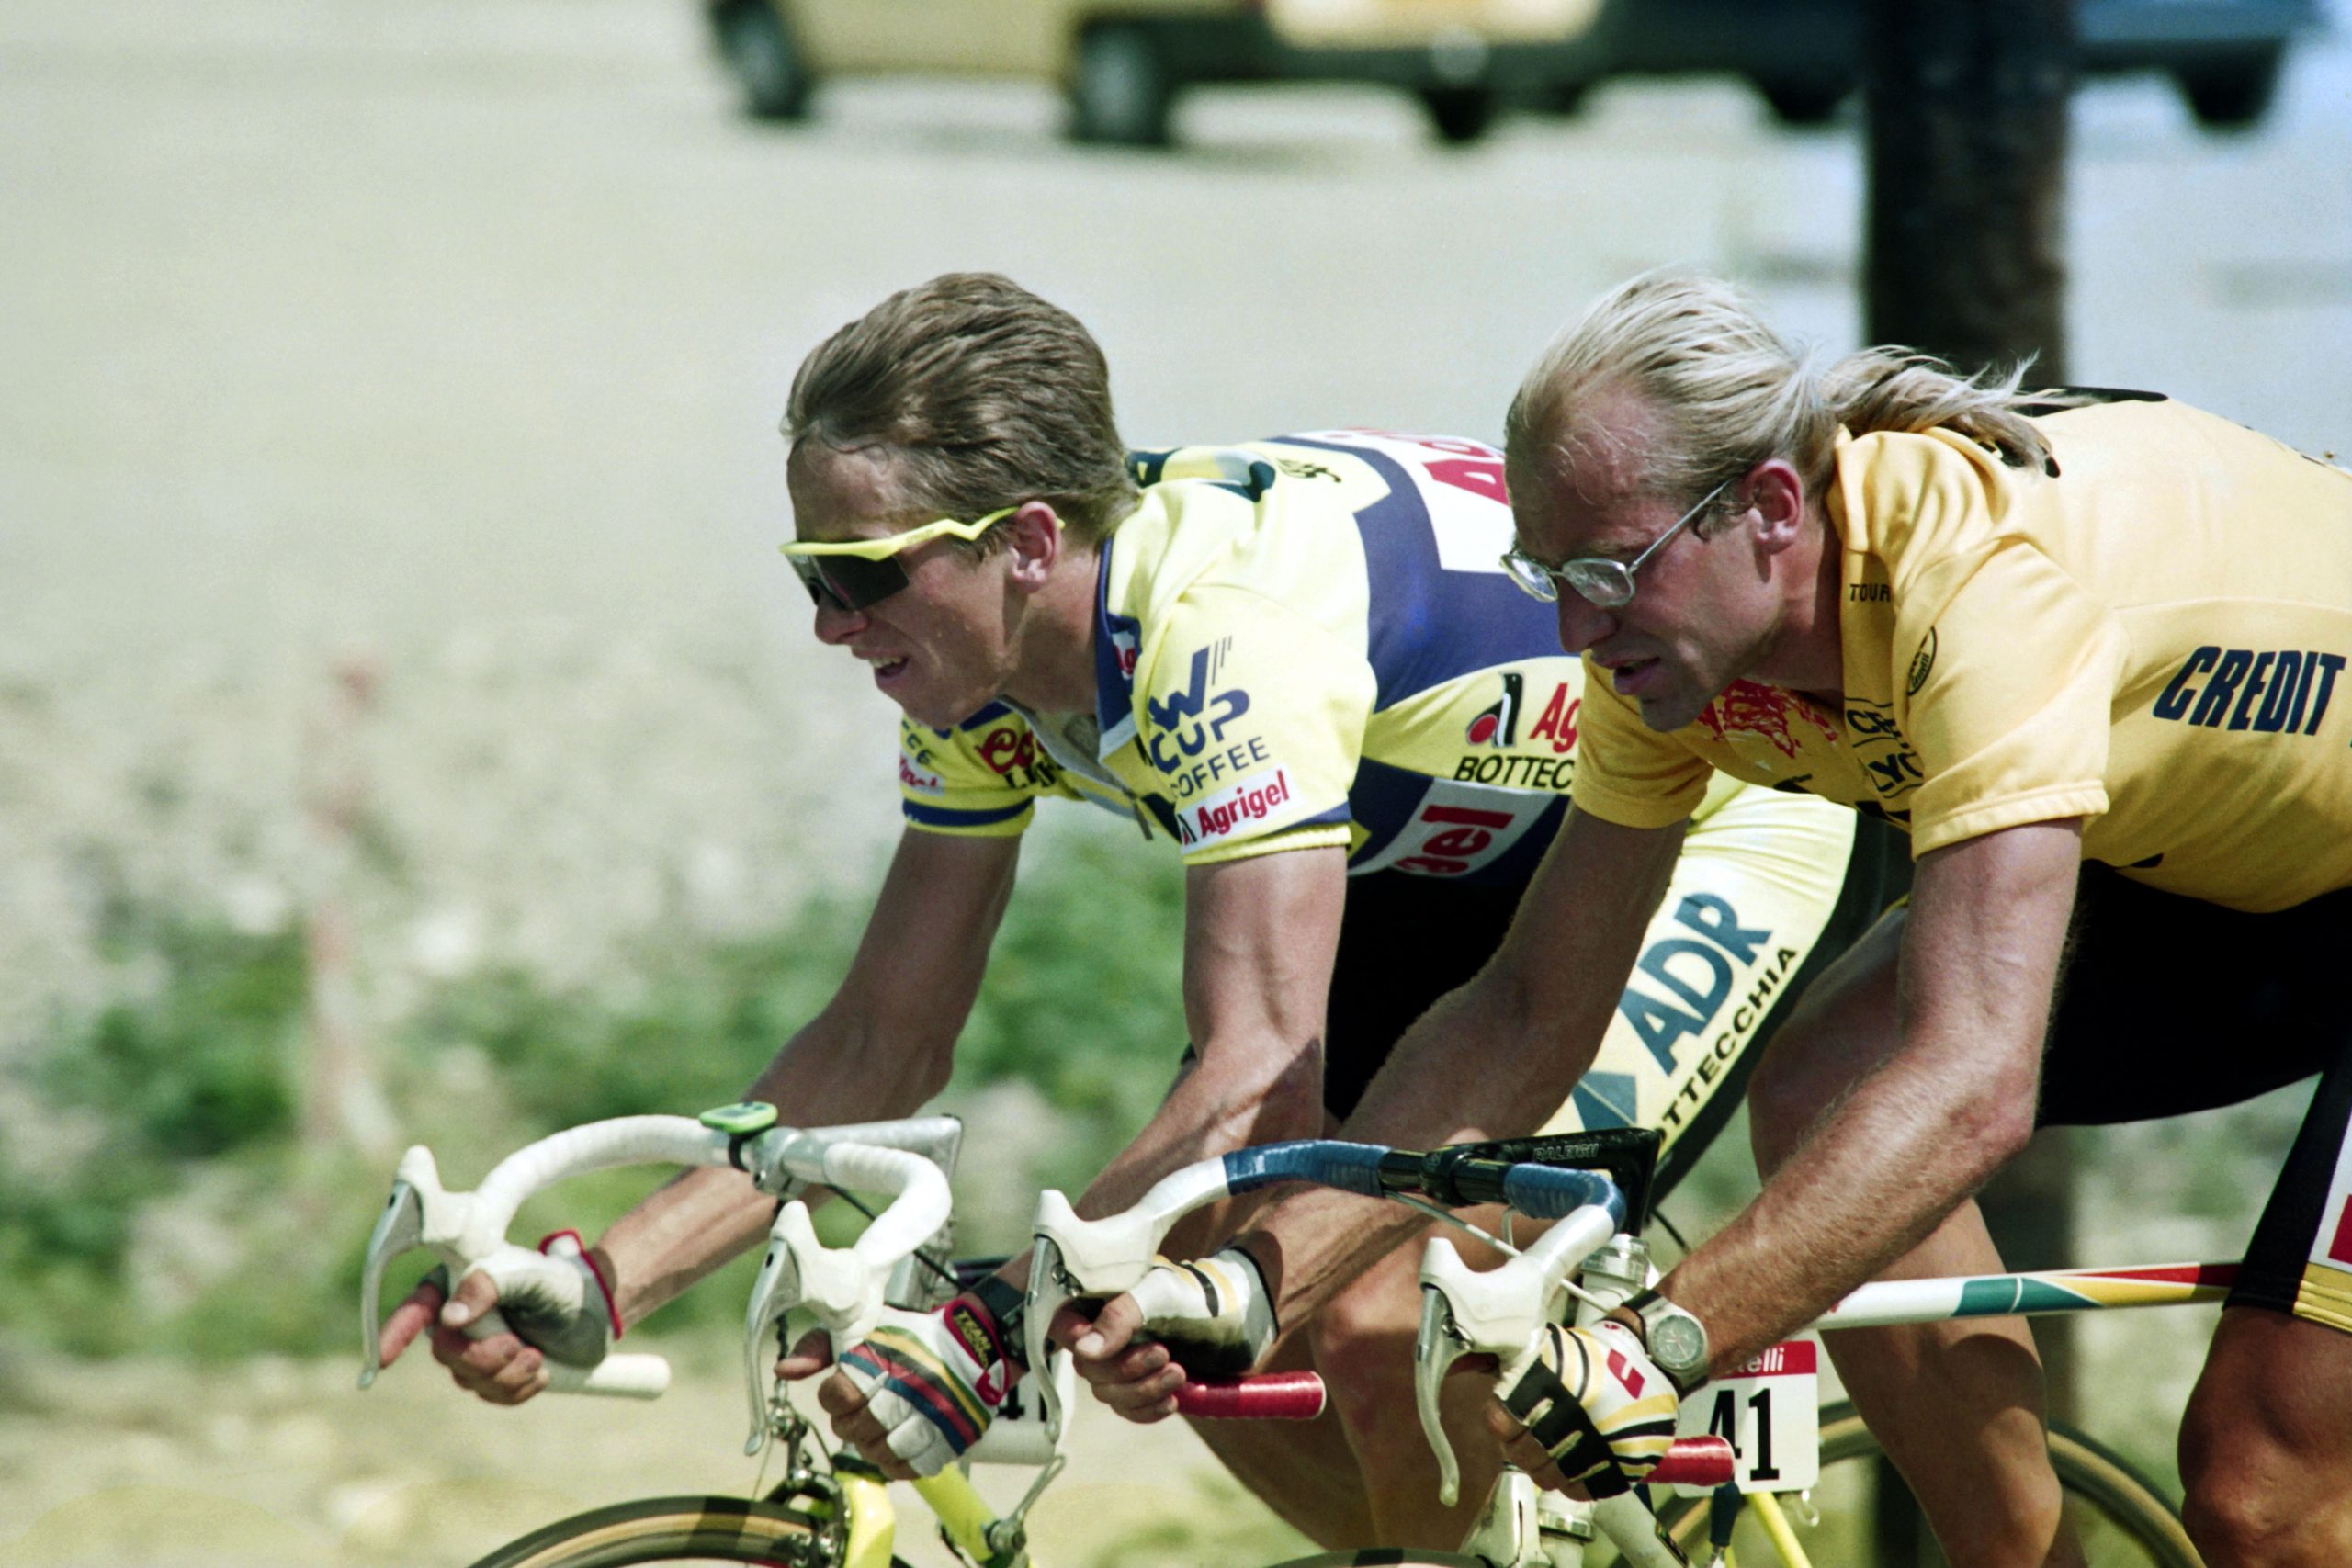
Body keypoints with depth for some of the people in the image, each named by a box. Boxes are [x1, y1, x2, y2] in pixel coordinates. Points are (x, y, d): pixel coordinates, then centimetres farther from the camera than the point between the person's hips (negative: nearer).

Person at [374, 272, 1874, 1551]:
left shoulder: (1227, 618, -36)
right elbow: (883, 1044, -3)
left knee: (1389, 1331, -26)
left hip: (1723, 819, -8)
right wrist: (598, 1285, -13)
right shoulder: (990, 654, -10)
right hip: (1471, 858, 9)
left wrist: (986, 1332, -50)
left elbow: (1262, 1090, -41)